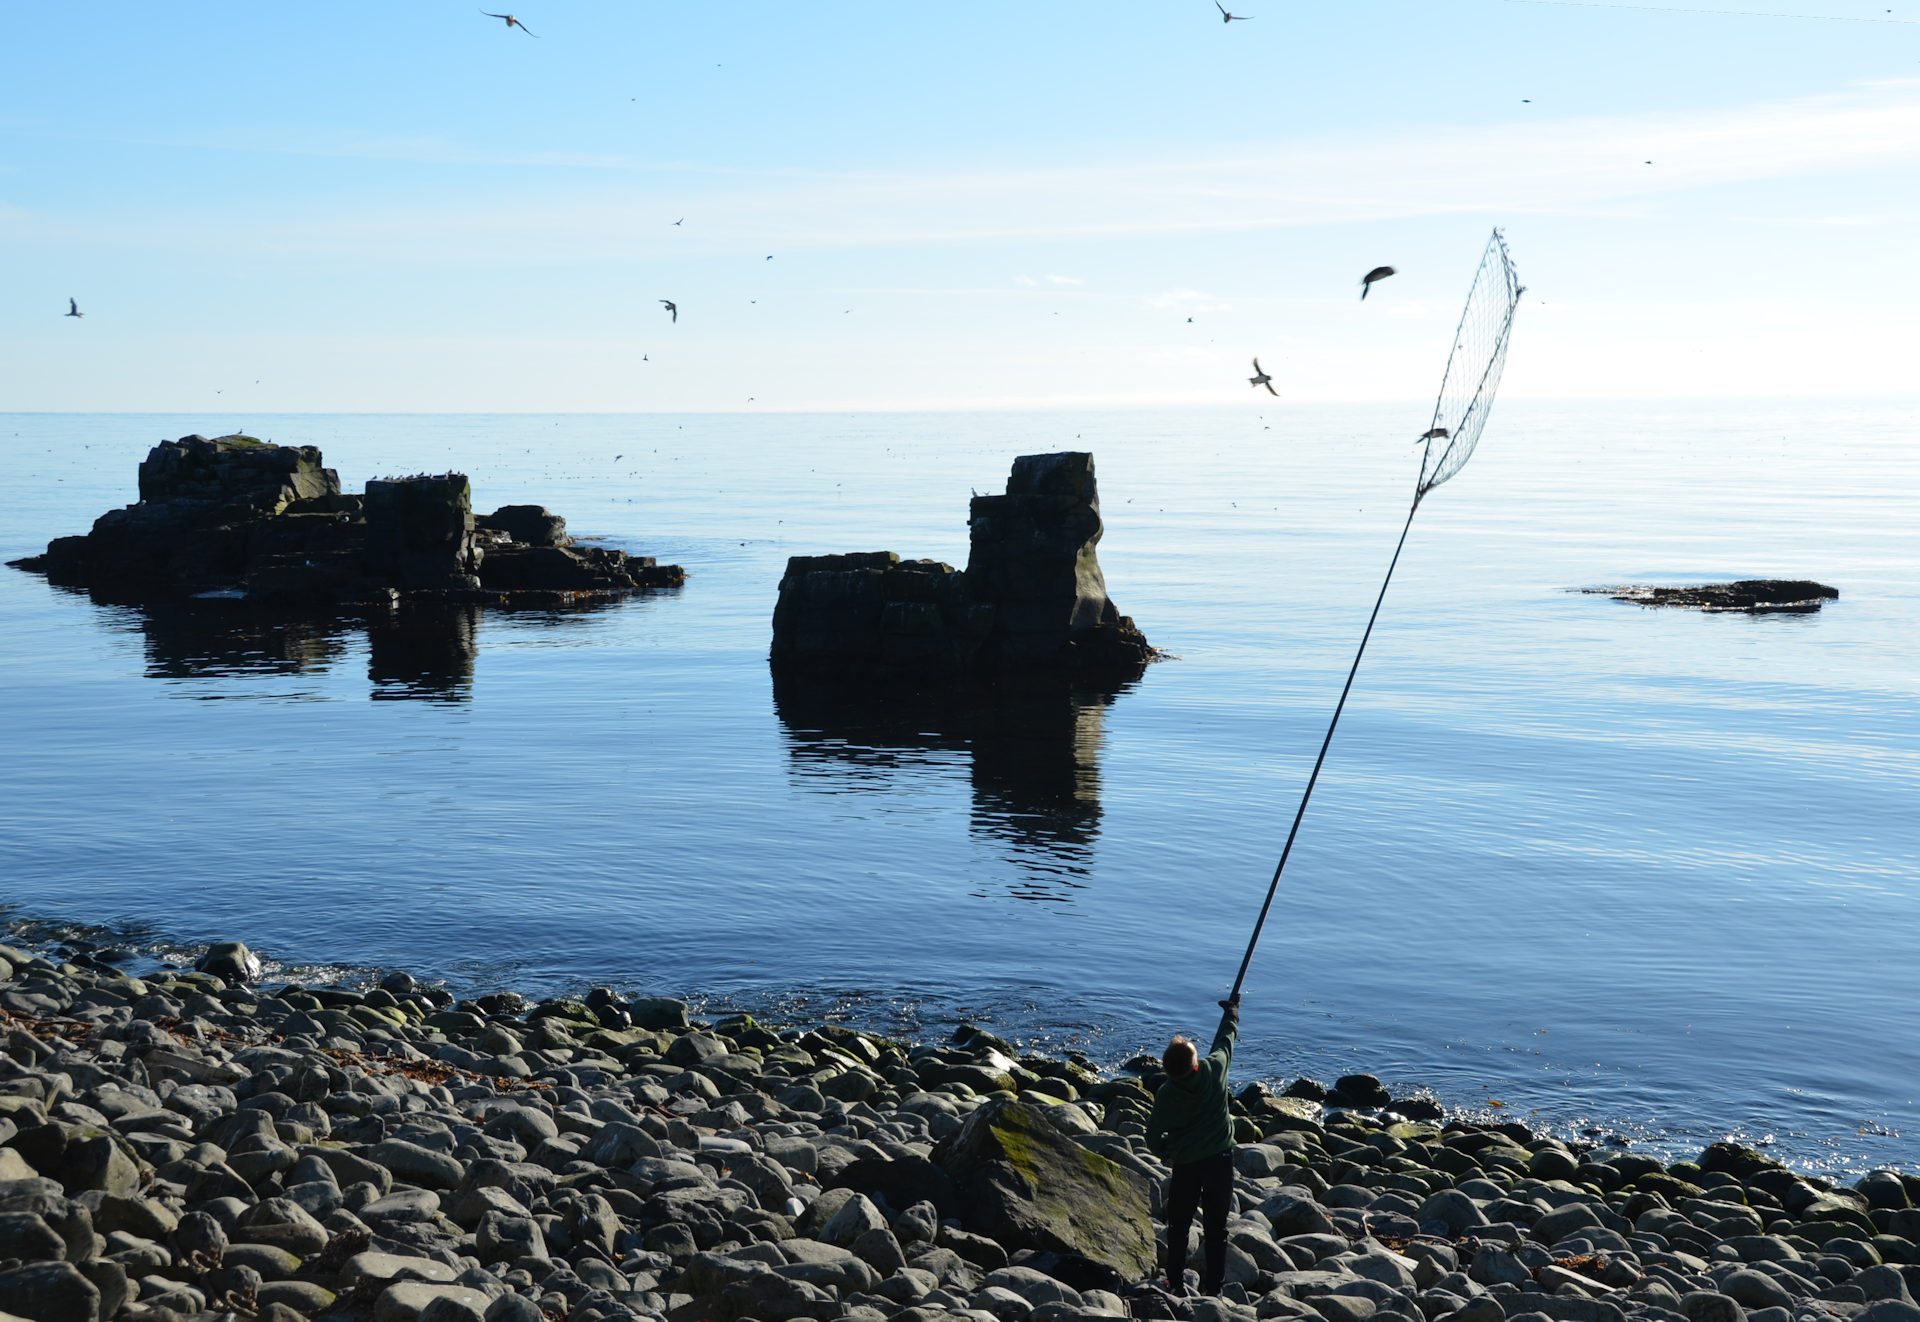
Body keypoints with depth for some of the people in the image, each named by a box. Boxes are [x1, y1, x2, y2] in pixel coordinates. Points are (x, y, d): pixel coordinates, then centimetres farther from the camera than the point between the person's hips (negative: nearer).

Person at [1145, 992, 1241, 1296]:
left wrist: (1164, 1152, 15)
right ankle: (1213, 1286, 13)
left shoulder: (1166, 1094, -15)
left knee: (1179, 1226, 14)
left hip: (1186, 1165, -1)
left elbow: (1154, 1135, -7)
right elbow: (1225, 1040, 8)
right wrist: (1231, 1012, 26)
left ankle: (1176, 1283, 18)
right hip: (1220, 1159, 1)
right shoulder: (1215, 1069, -13)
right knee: (1216, 1226, 8)